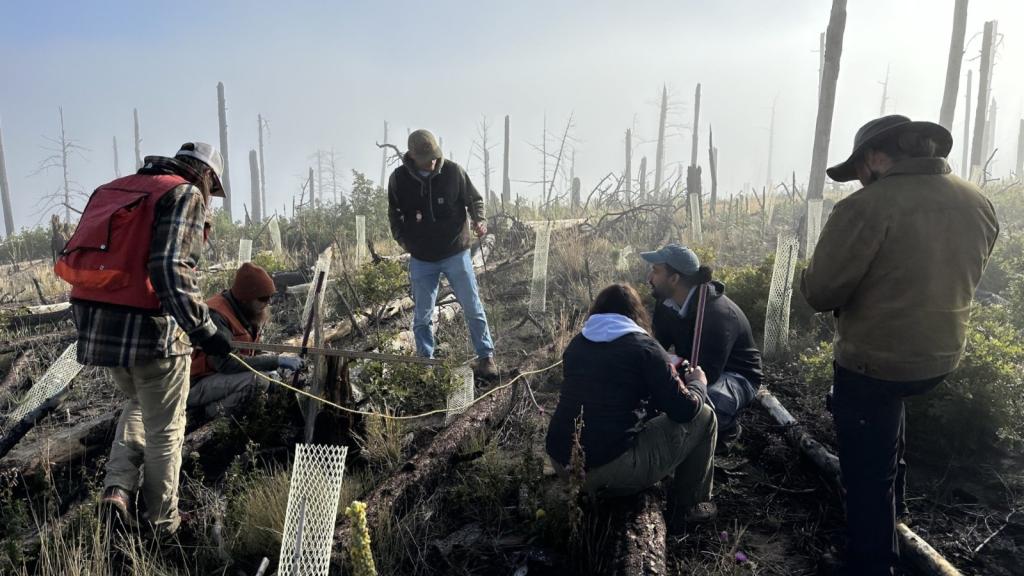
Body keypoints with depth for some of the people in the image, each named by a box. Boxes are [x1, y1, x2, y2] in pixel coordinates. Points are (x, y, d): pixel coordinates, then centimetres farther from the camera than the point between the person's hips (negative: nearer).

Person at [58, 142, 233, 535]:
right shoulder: (185, 194, -7)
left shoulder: (117, 190, 16)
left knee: (138, 405, 30)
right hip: (150, 329, -7)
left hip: (99, 325, 7)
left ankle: (118, 486, 17)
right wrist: (203, 329, -19)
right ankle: (163, 523, 24)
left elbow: (76, 256, 15)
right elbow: (171, 269, -21)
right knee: (164, 429, 10)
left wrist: (88, 323, 23)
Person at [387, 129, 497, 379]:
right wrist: (402, 237, -4)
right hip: (421, 259, 1)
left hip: (456, 253, -1)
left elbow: (474, 199, 2)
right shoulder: (398, 179, -6)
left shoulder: (453, 171, -10)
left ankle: (486, 356, 21)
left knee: (473, 308, 6)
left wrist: (479, 220, -16)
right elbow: (394, 213, 8)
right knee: (422, 316, 9)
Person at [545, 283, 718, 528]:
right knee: (704, 416, 9)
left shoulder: (576, 344, 11)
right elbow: (684, 409, -6)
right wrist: (698, 384, 16)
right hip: (610, 467, -7)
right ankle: (689, 506, 20)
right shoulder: (643, 346, -6)